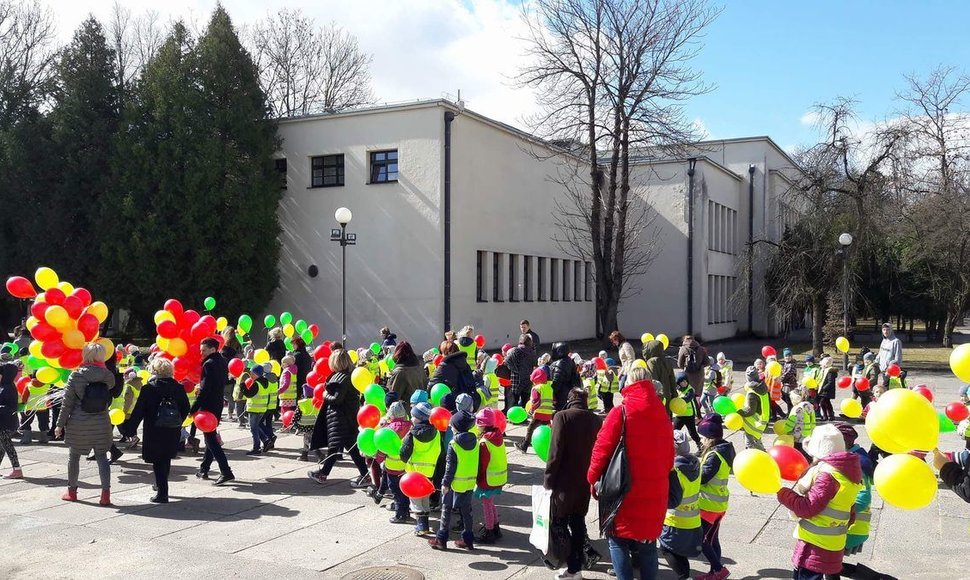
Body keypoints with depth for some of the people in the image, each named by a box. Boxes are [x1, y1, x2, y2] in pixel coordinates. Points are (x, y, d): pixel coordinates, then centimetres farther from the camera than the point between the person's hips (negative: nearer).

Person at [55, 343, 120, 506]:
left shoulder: (76, 375, -9)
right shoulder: (108, 375, -4)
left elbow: (67, 403, -6)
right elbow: (114, 394, 3)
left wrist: (60, 424, 1)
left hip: (78, 424, -1)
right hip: (101, 424, 1)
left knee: (74, 456, 16)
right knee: (102, 457, 7)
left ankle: (72, 491, 28)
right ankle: (105, 493, -1)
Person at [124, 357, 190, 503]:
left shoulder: (148, 388, -11)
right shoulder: (178, 388, 0)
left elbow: (138, 411, -10)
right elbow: (186, 408, 6)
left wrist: (130, 429, -1)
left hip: (154, 432, -4)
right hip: (173, 432, 4)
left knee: (158, 462, 3)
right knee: (166, 460, 20)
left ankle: (162, 493, 1)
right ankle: (161, 486, 36)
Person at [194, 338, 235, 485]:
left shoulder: (209, 364, -17)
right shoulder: (223, 361, 9)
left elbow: (204, 390, -22)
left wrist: (193, 409, -20)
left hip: (208, 405, -9)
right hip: (218, 405, 9)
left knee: (211, 439, -7)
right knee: (211, 437, 17)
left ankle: (226, 472, -13)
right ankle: (204, 469, 26)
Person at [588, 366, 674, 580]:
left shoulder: (621, 412, -12)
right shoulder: (662, 414, 5)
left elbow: (602, 449, -12)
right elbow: (669, 455, 11)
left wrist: (593, 478, 1)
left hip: (625, 490, -5)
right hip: (655, 491, 5)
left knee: (618, 540, 9)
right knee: (648, 542, 18)